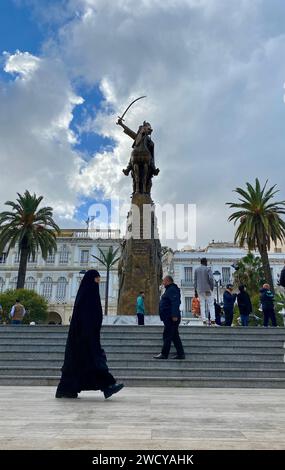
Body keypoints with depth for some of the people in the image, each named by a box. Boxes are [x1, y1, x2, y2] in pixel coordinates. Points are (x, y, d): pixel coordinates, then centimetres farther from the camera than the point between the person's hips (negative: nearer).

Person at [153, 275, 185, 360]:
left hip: (171, 318, -11)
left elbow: (175, 303, -24)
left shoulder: (172, 289, -13)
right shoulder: (169, 289, 20)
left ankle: (164, 354, -2)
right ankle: (180, 354, 14)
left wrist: (174, 315, -29)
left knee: (167, 336, -6)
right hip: (169, 318, 11)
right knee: (175, 336, 11)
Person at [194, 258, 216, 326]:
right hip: (207, 289, -3)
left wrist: (195, 290, 12)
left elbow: (195, 280, 9)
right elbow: (211, 278, -14)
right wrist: (212, 287, -4)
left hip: (200, 289, 3)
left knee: (202, 305, 5)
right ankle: (212, 320, -6)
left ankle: (204, 320, 0)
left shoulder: (196, 270, 10)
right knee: (211, 305, 2)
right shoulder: (208, 269, -3)